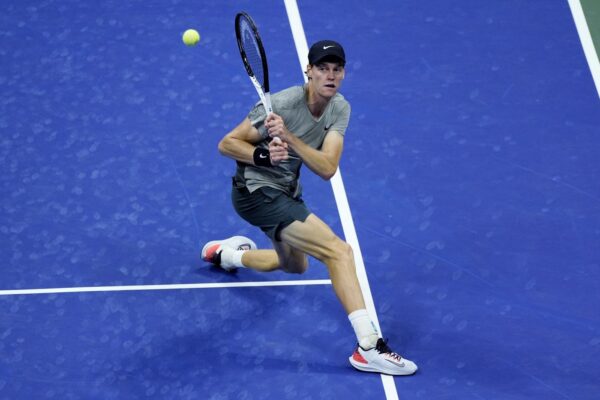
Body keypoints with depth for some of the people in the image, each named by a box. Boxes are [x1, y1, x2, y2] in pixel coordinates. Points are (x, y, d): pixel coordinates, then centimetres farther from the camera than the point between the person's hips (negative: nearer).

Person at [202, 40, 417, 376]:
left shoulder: (340, 109, -8)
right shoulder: (283, 104, -25)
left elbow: (327, 168, -22)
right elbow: (227, 144, -18)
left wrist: (288, 138, -36)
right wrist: (264, 155, -36)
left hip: (287, 192, 9)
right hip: (256, 192, -8)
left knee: (296, 266, 34)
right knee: (338, 250, -25)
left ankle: (225, 253, 56)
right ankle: (370, 348, -30)